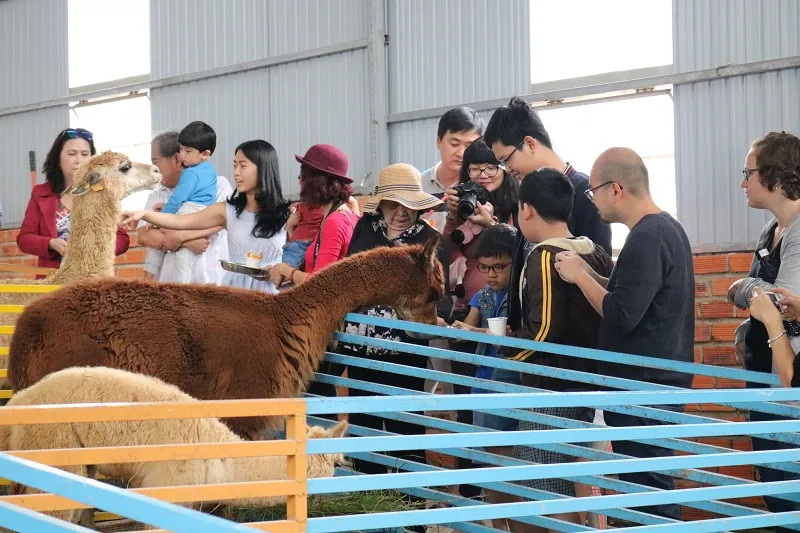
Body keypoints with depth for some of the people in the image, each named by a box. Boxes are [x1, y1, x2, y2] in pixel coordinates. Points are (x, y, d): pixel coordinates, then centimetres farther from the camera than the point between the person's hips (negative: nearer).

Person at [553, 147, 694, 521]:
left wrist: (580, 276, -11)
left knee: (647, 491, -7)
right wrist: (590, 274, 8)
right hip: (656, 380, 10)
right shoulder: (665, 228, 14)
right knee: (652, 485, 13)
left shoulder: (646, 238, -18)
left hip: (643, 386, -10)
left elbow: (622, 316, -23)